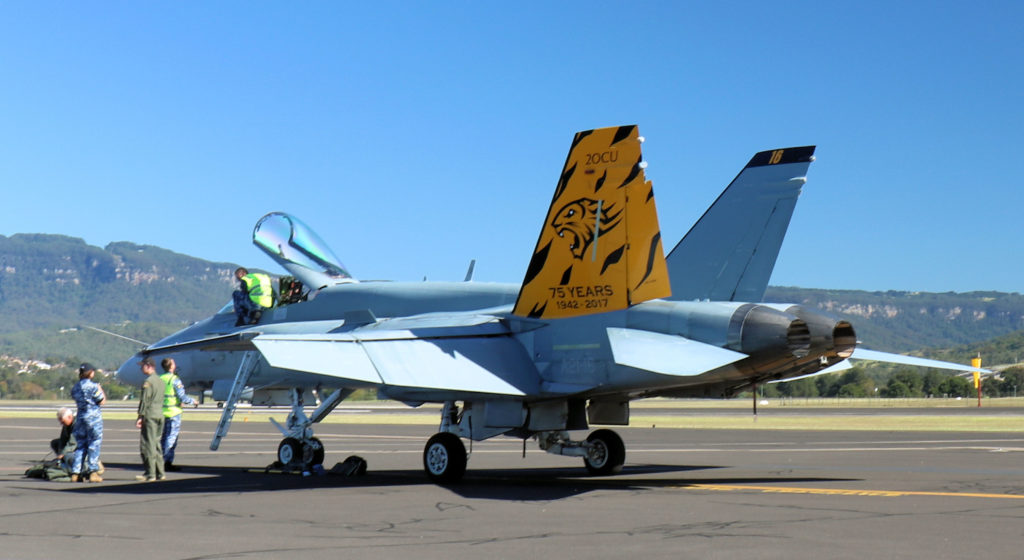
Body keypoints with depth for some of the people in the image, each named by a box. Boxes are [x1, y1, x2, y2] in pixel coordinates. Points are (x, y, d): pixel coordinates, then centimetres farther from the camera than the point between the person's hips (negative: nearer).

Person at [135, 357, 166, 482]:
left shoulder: (148, 382, -11)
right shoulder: (160, 381, 15)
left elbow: (145, 400, -14)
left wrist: (140, 416, -13)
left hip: (150, 415, -8)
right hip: (160, 414, 8)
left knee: (148, 444, -5)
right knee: (156, 443, 14)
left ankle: (150, 474, -6)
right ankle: (160, 473, 14)